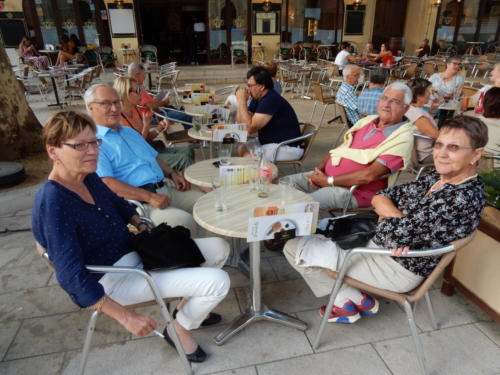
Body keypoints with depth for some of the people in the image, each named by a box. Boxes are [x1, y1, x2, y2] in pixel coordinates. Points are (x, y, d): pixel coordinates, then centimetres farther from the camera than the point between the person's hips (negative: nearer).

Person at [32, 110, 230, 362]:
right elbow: (71, 276, -28)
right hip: (112, 278, -9)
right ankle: (180, 329, 11)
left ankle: (189, 307, 27)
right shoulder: (53, 201, -25)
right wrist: (126, 318, -26)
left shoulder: (88, 177, 0)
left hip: (135, 250, 9)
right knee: (218, 282, -18)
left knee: (219, 248, 8)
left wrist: (141, 225, 5)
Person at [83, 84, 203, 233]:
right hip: (138, 201, -9)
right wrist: (149, 197, -23)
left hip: (165, 190, 9)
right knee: (184, 221, -30)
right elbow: (107, 183, -17)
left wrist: (172, 174, 10)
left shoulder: (130, 132, 24)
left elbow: (154, 158, 30)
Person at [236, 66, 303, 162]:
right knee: (241, 149, -1)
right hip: (268, 141, 9)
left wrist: (242, 101, -22)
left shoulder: (271, 100, -25)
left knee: (249, 156, -21)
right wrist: (241, 101, -8)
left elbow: (250, 128, -28)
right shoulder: (257, 98, 4)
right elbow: (240, 123, 4)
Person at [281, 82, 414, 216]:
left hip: (354, 190, -7)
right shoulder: (367, 120, 13)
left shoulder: (402, 137, -10)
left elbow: (370, 175, -20)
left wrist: (329, 181, -17)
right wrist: (319, 169, -2)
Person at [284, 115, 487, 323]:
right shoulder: (436, 178, 1)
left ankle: (351, 300, 11)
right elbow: (379, 196, 1)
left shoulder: (463, 198, -25)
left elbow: (396, 233, -30)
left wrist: (387, 213, -9)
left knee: (294, 248, -7)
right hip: (378, 247, 9)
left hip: (397, 270, -9)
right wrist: (399, 218, -19)